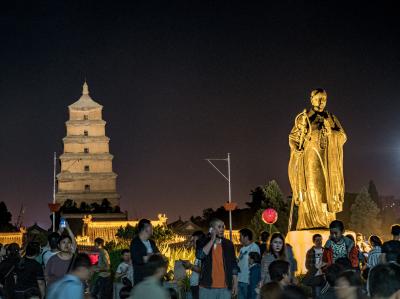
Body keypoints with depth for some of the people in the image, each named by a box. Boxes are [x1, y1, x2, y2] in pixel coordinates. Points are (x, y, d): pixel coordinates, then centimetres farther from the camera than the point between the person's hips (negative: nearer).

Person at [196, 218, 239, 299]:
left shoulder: (228, 244, 9)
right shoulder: (204, 242, 3)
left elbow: (234, 265, 11)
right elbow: (200, 255, -17)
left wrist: (235, 283, 5)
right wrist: (212, 240, -13)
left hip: (225, 288, 2)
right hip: (207, 287, -2)